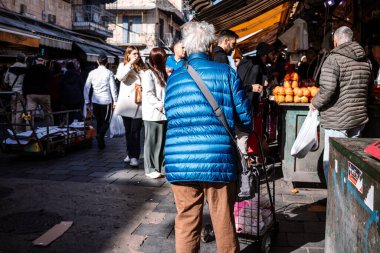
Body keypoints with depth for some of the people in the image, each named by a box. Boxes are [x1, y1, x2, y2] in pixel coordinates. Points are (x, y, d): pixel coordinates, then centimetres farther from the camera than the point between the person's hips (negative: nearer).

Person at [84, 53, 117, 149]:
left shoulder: (92, 73, 4)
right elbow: (113, 88, -5)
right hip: (106, 101, -3)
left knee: (99, 122, 15)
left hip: (95, 101, 3)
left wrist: (87, 101, 13)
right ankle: (100, 135, -23)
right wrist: (115, 101, 2)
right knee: (105, 122, 5)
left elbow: (86, 88, 6)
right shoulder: (109, 73, -4)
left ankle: (101, 143, 19)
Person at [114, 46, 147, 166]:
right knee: (128, 131, 11)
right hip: (126, 103, 2)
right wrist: (130, 64, -10)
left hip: (138, 104, -2)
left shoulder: (143, 68, 9)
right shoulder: (123, 65, 10)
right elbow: (120, 77, -10)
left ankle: (134, 156, -7)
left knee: (135, 131, -8)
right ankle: (130, 153, 24)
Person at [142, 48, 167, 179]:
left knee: (162, 141, 10)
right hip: (153, 114, -7)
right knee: (151, 141, 0)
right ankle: (150, 169, 7)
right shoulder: (148, 73, -7)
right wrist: (160, 105, -22)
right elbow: (148, 94, -14)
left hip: (163, 113, 7)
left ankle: (160, 166, 19)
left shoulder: (162, 73, 17)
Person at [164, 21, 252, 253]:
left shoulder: (173, 78, 9)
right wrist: (244, 129, 23)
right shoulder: (225, 72, 0)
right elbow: (244, 116, 1)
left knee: (186, 220, 13)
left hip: (179, 161, 3)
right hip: (217, 159, -2)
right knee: (223, 220, 12)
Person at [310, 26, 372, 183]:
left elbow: (327, 89, -22)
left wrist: (315, 104, -7)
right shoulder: (365, 60, 11)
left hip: (338, 120, -8)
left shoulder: (334, 59, -13)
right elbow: (367, 87, 19)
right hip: (359, 117, 8)